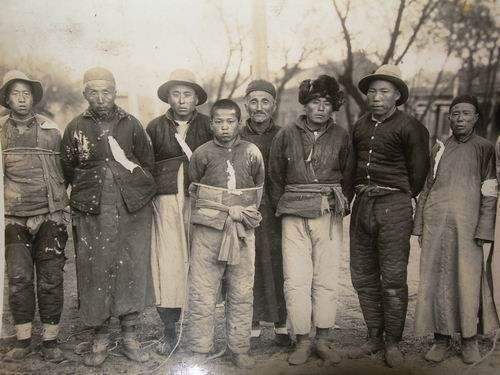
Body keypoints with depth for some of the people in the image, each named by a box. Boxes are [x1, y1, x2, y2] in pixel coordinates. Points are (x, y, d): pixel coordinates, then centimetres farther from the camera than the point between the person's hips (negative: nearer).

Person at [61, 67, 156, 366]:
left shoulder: (131, 124, 6)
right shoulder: (76, 128, 6)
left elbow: (148, 162, 12)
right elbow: (68, 170, 13)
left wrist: (135, 192, 7)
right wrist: (88, 192, 9)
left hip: (133, 210, 0)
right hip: (93, 213, 0)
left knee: (133, 269, 2)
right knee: (96, 271, 2)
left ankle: (130, 336, 16)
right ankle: (101, 338, 16)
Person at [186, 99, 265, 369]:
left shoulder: (252, 152, 7)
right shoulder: (201, 154, 4)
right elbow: (194, 191, 10)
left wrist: (245, 213, 8)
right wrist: (230, 209, 5)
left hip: (243, 231, 1)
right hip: (207, 230, -1)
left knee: (242, 294, 6)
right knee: (202, 294, 0)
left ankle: (240, 350, 18)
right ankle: (199, 352, 11)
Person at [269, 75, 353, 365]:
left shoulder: (341, 137, 4)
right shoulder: (286, 135, 4)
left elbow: (348, 177, 14)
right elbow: (275, 177, 12)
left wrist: (341, 206, 7)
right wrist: (284, 207, 8)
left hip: (329, 215, 0)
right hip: (294, 217, 0)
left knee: (326, 281, 1)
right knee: (296, 281, -3)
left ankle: (324, 340, 13)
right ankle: (303, 341, 9)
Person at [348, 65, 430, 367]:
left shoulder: (410, 127, -5)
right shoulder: (361, 126, 13)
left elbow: (418, 172, 0)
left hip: (394, 205, -6)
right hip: (362, 204, 6)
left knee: (393, 279, -3)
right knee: (364, 277, 10)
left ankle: (393, 343, 11)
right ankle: (375, 338, 23)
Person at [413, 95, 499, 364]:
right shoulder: (439, 148, 13)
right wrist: (419, 226, 9)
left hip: (467, 224, -3)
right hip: (436, 223, 3)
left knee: (468, 280, -2)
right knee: (435, 280, 3)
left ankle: (469, 339, 14)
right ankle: (441, 338, 14)